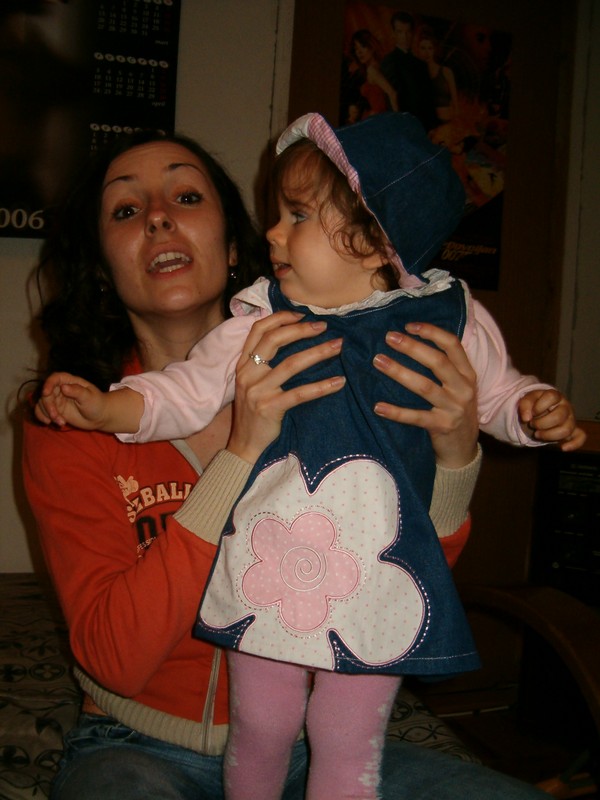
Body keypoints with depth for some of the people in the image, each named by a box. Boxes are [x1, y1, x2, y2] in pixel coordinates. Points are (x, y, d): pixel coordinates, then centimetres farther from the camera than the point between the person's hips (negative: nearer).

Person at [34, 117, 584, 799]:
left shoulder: (446, 320, -3)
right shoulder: (260, 317, -2)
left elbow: (496, 391, 10)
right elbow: (189, 388, 0)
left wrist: (539, 408, -10)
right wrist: (103, 405, -12)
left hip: (376, 578, -1)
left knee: (348, 738, 10)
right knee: (260, 726, 12)